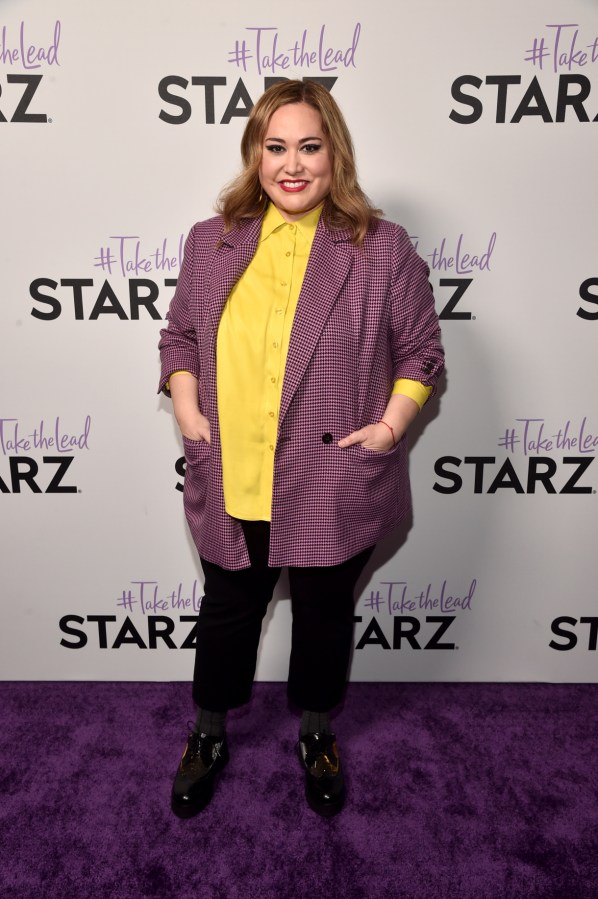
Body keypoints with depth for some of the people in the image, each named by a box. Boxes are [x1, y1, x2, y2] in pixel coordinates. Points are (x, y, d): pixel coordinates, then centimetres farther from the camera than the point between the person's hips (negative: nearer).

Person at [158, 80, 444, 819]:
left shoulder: (383, 248, -5)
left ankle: (317, 735, 46)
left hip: (332, 488, -1)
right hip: (230, 483, 2)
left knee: (324, 614, 18)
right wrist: (186, 409, -3)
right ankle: (208, 735, 46)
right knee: (227, 610, 19)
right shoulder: (212, 242, 3)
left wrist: (392, 424, -12)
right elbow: (179, 335, 10)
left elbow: (420, 351, 1)